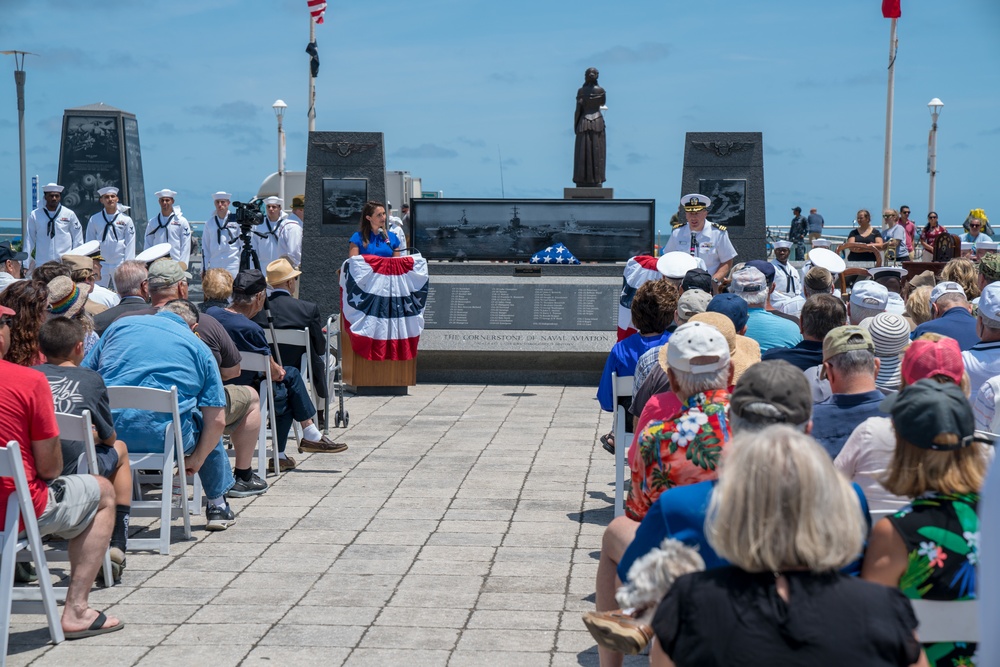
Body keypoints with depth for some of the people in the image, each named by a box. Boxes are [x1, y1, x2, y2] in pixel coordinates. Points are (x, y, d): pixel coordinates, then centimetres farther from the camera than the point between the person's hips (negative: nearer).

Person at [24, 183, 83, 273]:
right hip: (41, 264, 0)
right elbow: (29, 240, 9)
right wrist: (26, 264, 7)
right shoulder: (35, 215, 5)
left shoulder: (69, 214, 5)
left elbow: (78, 240, 10)